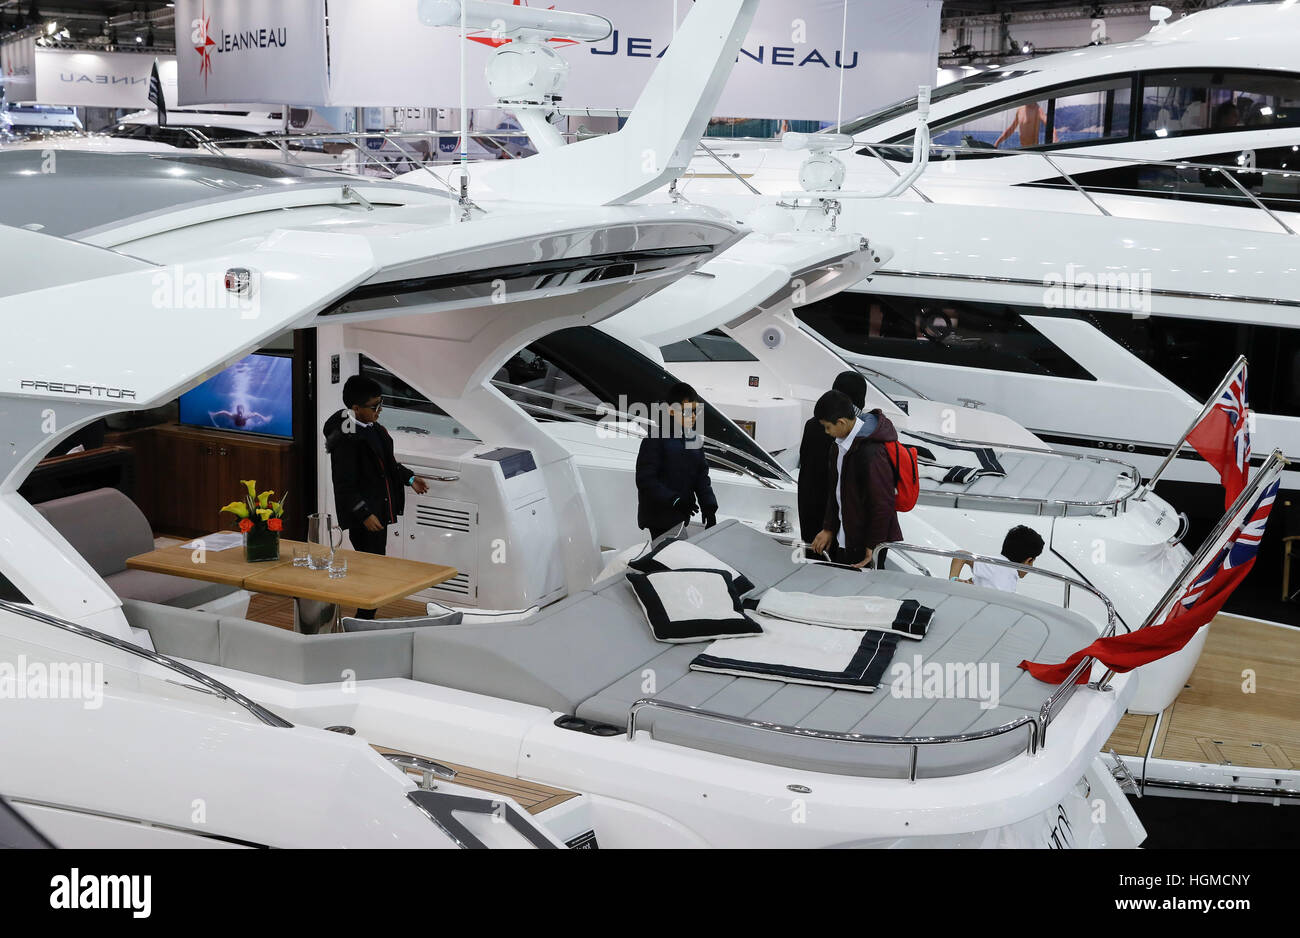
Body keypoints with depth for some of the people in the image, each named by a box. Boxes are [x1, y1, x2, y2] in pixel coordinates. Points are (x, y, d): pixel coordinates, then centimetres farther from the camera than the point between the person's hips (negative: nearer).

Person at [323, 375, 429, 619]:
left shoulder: (373, 427, 7)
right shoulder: (345, 439, -21)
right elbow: (344, 486, -20)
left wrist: (409, 478, 17)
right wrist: (364, 515, -22)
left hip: (380, 509, 9)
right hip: (363, 516, -9)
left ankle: (365, 619, 26)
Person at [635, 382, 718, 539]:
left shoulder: (695, 439, 10)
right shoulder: (656, 438, -13)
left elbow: (702, 476, 13)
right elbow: (645, 479, -18)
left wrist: (709, 506, -2)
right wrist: (674, 500, -24)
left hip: (681, 517, 7)